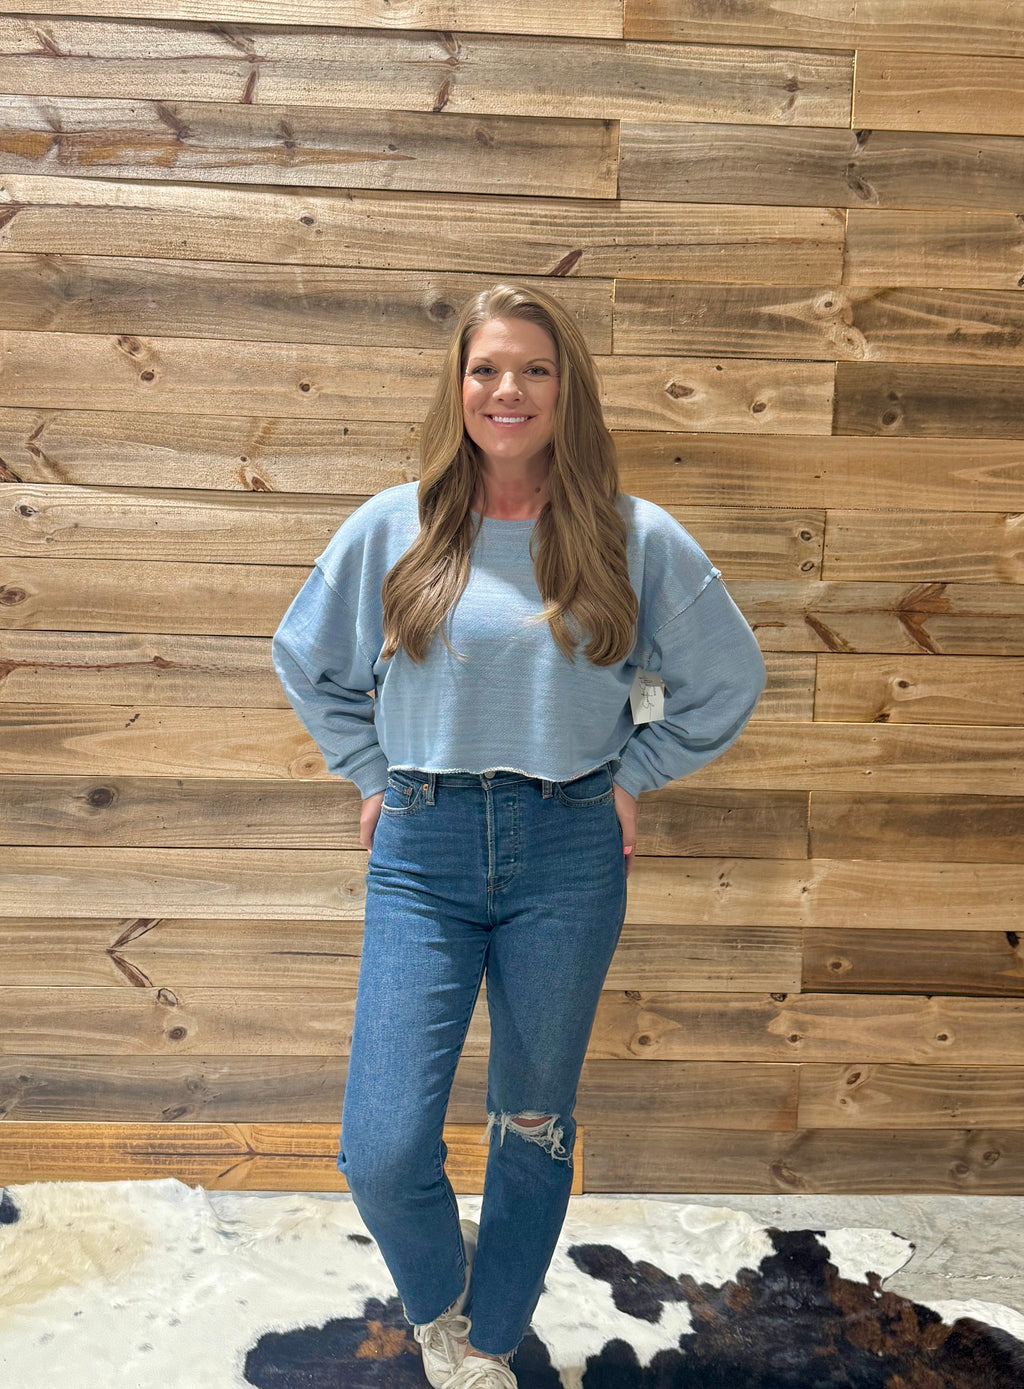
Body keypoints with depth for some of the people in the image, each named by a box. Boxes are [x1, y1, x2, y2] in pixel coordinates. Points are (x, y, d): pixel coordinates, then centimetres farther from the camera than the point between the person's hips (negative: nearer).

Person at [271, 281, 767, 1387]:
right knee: (382, 1152, -3)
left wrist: (633, 773, 6)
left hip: (570, 856, 0)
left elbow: (728, 678, 10)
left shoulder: (637, 538, -1)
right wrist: (376, 775, 8)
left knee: (534, 1130, 14)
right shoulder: (392, 526, 1)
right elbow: (305, 659, 14)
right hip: (422, 853, 0)